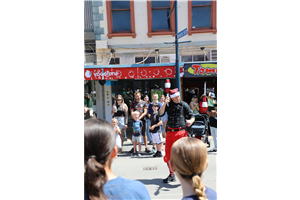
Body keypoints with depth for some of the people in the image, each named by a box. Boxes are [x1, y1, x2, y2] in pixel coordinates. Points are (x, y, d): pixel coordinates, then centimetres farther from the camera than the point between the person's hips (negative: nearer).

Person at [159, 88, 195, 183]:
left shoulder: (184, 105, 1)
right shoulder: (168, 105, 8)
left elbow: (192, 116, 1)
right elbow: (160, 114, -3)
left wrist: (190, 121, -22)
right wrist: (165, 103, -13)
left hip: (181, 132, -3)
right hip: (170, 132, 4)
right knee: (168, 154, 10)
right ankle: (172, 175, 28)